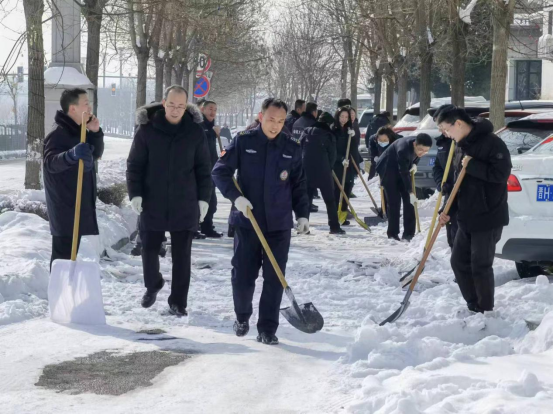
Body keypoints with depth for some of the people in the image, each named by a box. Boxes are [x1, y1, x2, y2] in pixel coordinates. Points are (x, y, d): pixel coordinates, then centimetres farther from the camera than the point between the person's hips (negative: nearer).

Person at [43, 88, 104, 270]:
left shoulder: (79, 132, 13)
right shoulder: (58, 135, -17)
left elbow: (96, 154, 19)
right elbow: (51, 162, -34)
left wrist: (95, 133, -1)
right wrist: (73, 155, -56)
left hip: (78, 206, 9)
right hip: (64, 209, -9)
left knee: (69, 256, 16)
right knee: (63, 257, -9)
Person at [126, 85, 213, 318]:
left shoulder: (195, 132, -1)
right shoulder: (147, 129, -5)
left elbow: (204, 168, 6)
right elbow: (134, 165, -1)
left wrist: (204, 198, 2)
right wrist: (135, 194, -9)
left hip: (184, 205, 0)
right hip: (152, 203, 0)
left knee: (182, 255, 4)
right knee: (149, 249, 10)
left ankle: (178, 302, 14)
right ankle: (153, 285, 37)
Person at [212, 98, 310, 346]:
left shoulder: (292, 149, 5)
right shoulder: (243, 142, -2)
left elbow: (299, 186, 12)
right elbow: (220, 172, -4)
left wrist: (302, 214, 4)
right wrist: (235, 196, -17)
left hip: (279, 225, 1)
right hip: (247, 223, -1)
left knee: (274, 279, -1)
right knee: (242, 276, 4)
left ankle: (267, 329, 7)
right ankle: (242, 317, 30)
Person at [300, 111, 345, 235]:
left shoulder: (307, 133, 6)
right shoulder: (328, 135, -6)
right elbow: (332, 155, -2)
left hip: (307, 170, 4)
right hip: (323, 172, -4)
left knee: (306, 199, 11)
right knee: (330, 200, 4)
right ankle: (334, 227, 2)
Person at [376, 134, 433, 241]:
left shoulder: (420, 146, -18)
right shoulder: (403, 149, -39)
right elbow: (404, 173, -36)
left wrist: (414, 164, -12)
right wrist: (411, 192, -36)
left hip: (403, 169, 7)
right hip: (388, 169, -7)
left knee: (409, 200, 0)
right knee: (394, 201, -12)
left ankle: (409, 234, 3)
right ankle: (392, 234, -5)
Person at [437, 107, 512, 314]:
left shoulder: (491, 142, -15)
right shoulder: (461, 146, 13)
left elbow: (501, 173, -23)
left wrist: (472, 165, -20)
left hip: (488, 218, -9)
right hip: (467, 218, 9)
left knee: (480, 266, -5)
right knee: (459, 262, 10)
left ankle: (486, 312, 7)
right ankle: (474, 307, 22)